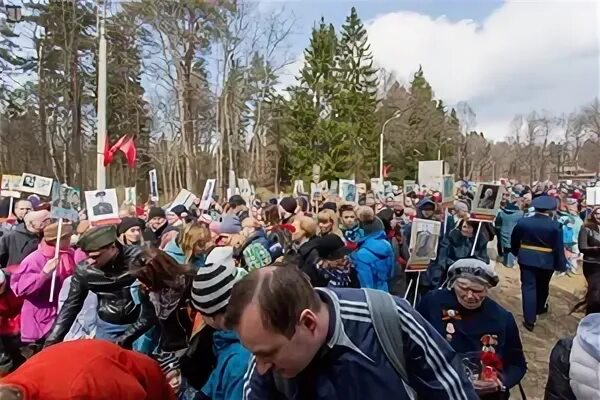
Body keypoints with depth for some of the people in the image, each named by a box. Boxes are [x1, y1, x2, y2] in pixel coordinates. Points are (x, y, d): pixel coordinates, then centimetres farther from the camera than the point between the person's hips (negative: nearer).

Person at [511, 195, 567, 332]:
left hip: (527, 259, 0)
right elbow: (559, 247, -11)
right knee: (542, 287, 23)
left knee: (528, 287, 2)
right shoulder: (555, 226, -14)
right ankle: (539, 308, 45)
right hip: (547, 261, 0)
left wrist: (516, 253, 20)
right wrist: (561, 265, -3)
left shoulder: (522, 222, -8)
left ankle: (530, 320, -1)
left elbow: (514, 241, 4)